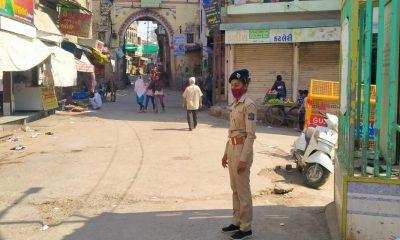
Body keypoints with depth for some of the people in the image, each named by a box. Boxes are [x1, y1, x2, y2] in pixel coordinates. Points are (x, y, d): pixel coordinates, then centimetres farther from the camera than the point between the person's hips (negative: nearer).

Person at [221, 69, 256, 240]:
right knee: (235, 189, 17)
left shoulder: (249, 105, -15)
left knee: (243, 191, 1)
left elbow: (250, 135, -18)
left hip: (242, 149, -9)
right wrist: (226, 153, 18)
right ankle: (237, 222, 30)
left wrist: (243, 159, -21)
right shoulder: (235, 104, 13)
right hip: (232, 149, 9)